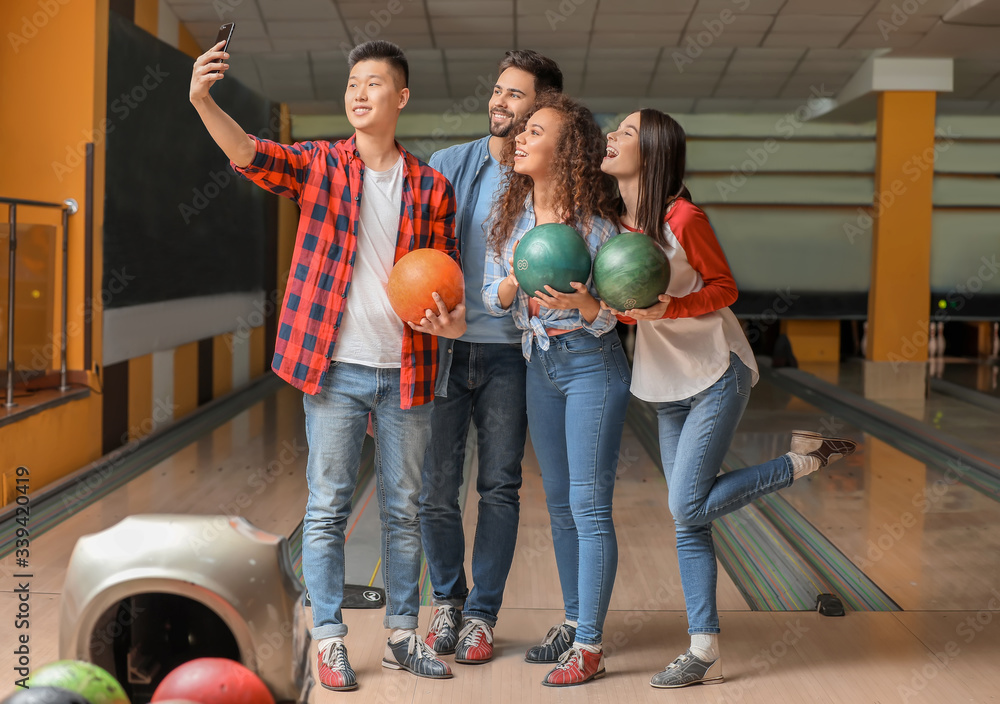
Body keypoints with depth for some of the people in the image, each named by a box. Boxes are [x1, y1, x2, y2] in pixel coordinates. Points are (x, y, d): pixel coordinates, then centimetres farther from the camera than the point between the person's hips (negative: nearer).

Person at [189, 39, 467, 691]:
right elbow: (252, 154, -16)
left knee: (405, 510, 11)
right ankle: (329, 638, 14)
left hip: (406, 373, 2)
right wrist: (204, 103, -34)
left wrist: (454, 319, -10)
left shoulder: (431, 186, 7)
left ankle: (403, 633, 24)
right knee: (327, 508, 2)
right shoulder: (320, 165, 2)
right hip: (335, 368, -2)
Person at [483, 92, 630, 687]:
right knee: (559, 502, 15)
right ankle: (574, 621, 28)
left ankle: (589, 646, 3)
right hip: (540, 365, 7)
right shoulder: (511, 213, 3)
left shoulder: (594, 223, -13)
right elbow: (493, 296, 6)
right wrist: (515, 279, -15)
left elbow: (616, 312, -9)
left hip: (592, 364, -6)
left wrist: (584, 307, -30)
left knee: (590, 506, -4)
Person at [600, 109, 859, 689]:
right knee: (688, 520, 6)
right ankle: (706, 652, 12)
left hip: (717, 376, -7)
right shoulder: (616, 220, 4)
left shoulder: (682, 217, -17)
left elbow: (725, 288, -10)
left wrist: (670, 308, -24)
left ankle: (806, 457, 6)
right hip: (666, 385, 7)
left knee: (688, 509, -12)